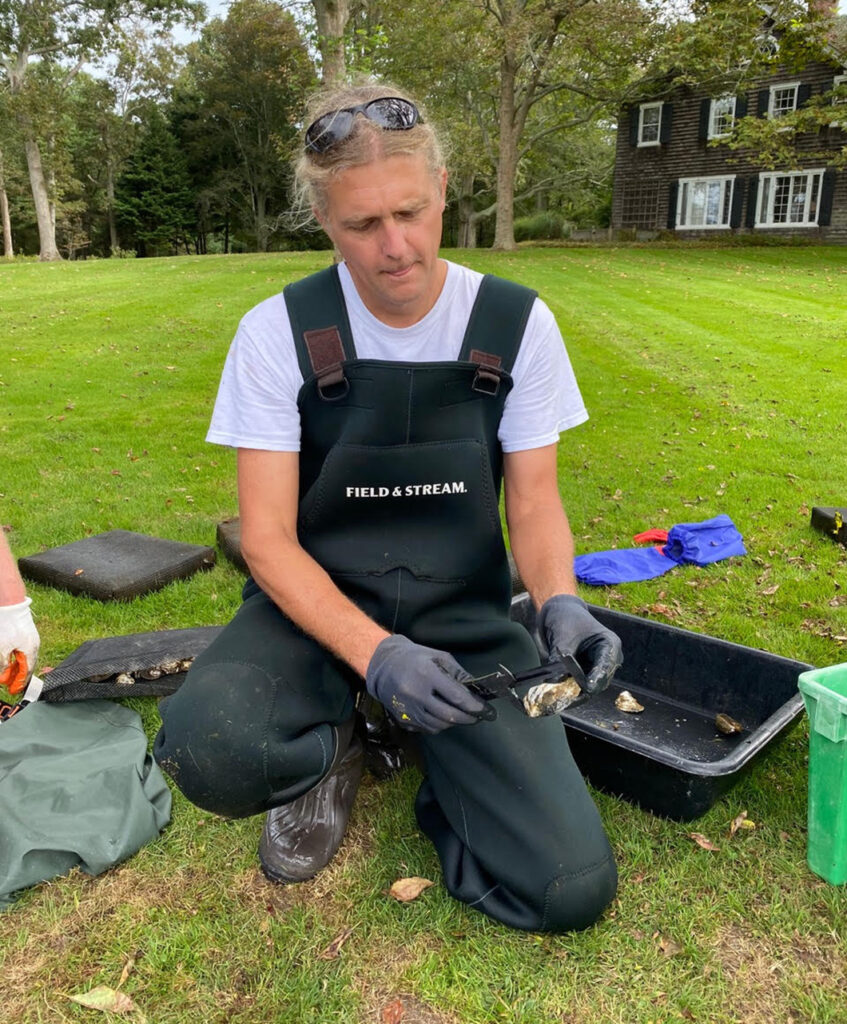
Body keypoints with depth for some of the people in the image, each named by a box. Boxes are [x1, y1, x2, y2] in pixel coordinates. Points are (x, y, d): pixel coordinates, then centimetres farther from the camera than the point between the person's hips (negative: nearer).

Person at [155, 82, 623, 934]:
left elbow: (534, 503, -1)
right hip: (319, 606, 0)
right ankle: (327, 751, 3)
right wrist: (373, 653, -26)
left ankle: (433, 763, 16)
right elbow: (267, 536, -11)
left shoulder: (516, 325, -5)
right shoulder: (278, 333, -9)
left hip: (463, 616, 1)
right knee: (206, 746, -34)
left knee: (570, 888, -15)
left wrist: (559, 601, -23)